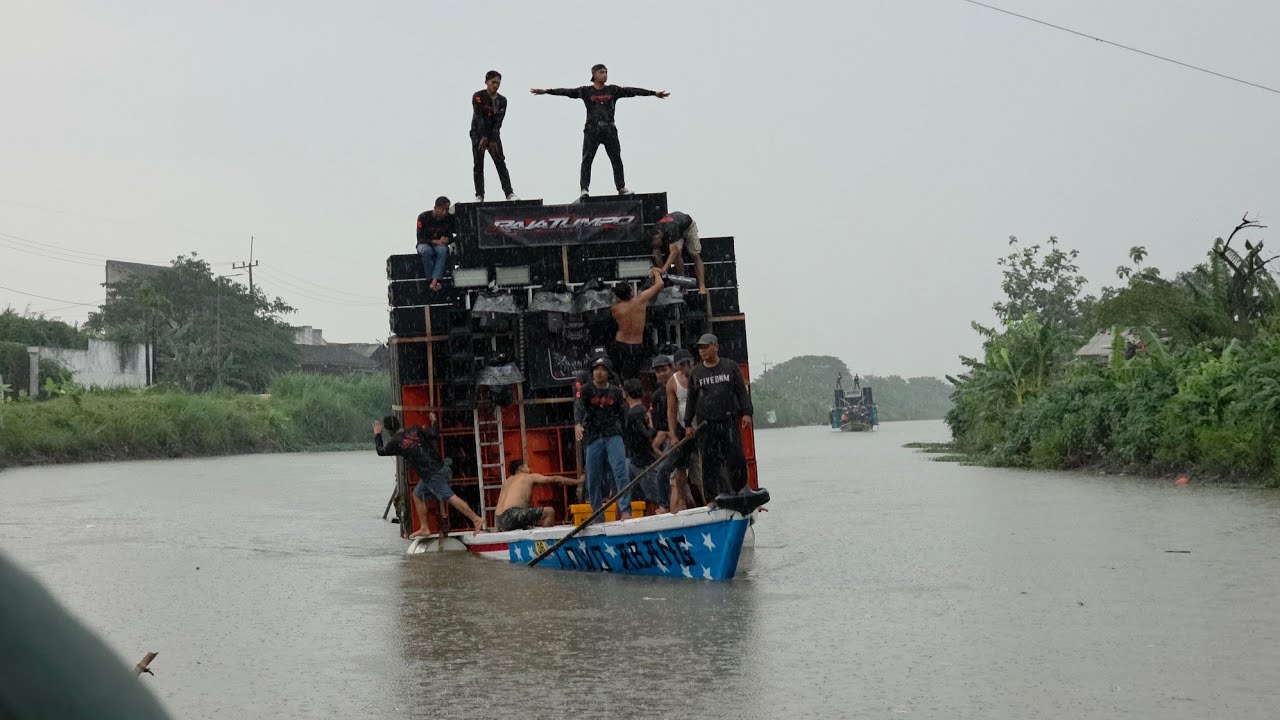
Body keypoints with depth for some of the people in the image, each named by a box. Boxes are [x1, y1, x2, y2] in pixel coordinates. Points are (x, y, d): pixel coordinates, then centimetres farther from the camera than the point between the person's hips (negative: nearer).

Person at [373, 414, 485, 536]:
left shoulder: (395, 442, -7)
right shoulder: (415, 430, 4)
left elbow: (380, 451, 9)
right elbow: (433, 434, -2)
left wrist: (377, 434, 23)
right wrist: (434, 421, 16)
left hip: (432, 475, -8)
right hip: (440, 467, 8)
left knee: (450, 498, -8)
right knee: (417, 495, 18)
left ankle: (476, 519, -9)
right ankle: (424, 529, 21)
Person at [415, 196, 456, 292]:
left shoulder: (450, 218, -7)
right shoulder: (424, 217, -14)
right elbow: (420, 238, -14)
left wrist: (447, 240, -27)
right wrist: (436, 241, -27)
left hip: (440, 245, 1)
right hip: (425, 244, -1)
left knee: (443, 250, -36)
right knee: (426, 250, -38)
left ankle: (434, 281, -45)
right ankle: (435, 280, -35)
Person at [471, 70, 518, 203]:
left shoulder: (502, 101, 1)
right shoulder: (478, 96, -9)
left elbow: (498, 121, -6)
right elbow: (479, 117, -17)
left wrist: (493, 141, -16)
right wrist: (483, 137, -25)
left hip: (494, 134, 3)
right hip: (478, 133, -3)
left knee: (501, 163, -4)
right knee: (478, 165, -3)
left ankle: (509, 193, -8)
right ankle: (479, 195, -3)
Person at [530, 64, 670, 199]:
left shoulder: (613, 90, 9)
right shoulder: (586, 91, 3)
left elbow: (632, 91, 5)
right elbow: (566, 92, -2)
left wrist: (653, 93, 2)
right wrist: (545, 91, -9)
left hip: (609, 130, 2)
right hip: (592, 130, -2)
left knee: (616, 159, 3)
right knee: (587, 160, -8)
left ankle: (621, 188, 11)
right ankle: (584, 189, -10)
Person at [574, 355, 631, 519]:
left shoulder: (616, 392, 10)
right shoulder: (585, 390, 2)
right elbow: (578, 407, -18)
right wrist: (577, 424, -37)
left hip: (613, 436, 0)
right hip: (593, 438, 0)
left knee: (620, 472, -16)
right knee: (593, 478, 0)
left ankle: (625, 511, -20)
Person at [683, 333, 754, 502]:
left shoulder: (731, 367, 6)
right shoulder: (695, 372, 10)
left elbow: (742, 392, 6)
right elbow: (691, 399, 13)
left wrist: (746, 413, -4)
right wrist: (688, 423, 10)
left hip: (729, 421, -1)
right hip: (706, 424, 1)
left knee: (736, 458, -5)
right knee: (709, 462, -1)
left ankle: (740, 491, 8)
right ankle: (711, 498, 3)